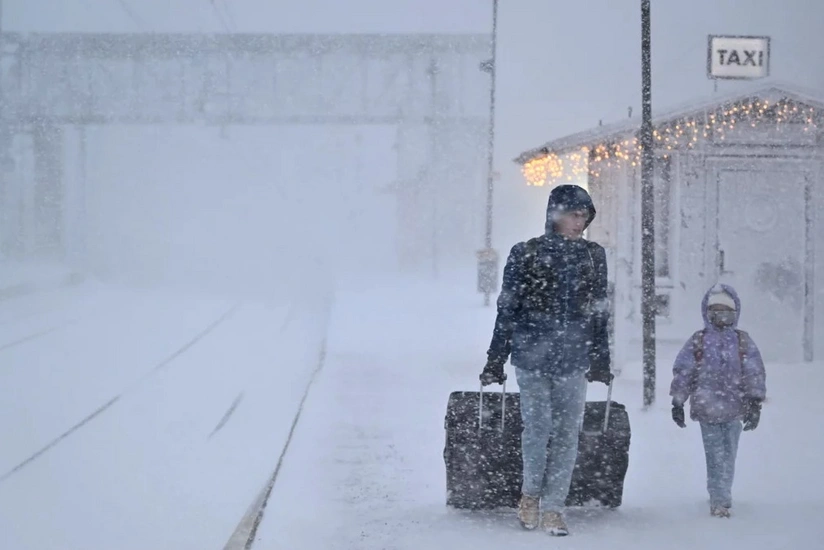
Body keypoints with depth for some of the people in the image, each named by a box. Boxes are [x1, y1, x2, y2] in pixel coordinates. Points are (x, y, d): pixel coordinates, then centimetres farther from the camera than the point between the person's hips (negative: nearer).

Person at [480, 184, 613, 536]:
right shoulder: (526, 254, 0)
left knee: (568, 434, -1)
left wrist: (601, 361, 14)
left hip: (573, 361, 3)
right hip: (532, 356, -2)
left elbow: (600, 313, 14)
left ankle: (552, 508, 8)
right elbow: (507, 310, 2)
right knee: (537, 427, -6)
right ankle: (531, 493, 19)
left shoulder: (594, 257, 8)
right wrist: (495, 361, 2)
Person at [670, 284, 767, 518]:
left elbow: (755, 373, 4)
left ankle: (721, 496, 22)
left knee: (728, 454, 8)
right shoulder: (697, 342, 3)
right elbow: (682, 372, 5)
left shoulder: (743, 342, 5)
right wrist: (677, 403, 2)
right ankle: (720, 499, -5)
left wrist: (755, 403, -3)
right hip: (707, 408, -2)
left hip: (734, 410, 2)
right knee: (715, 454, -6)